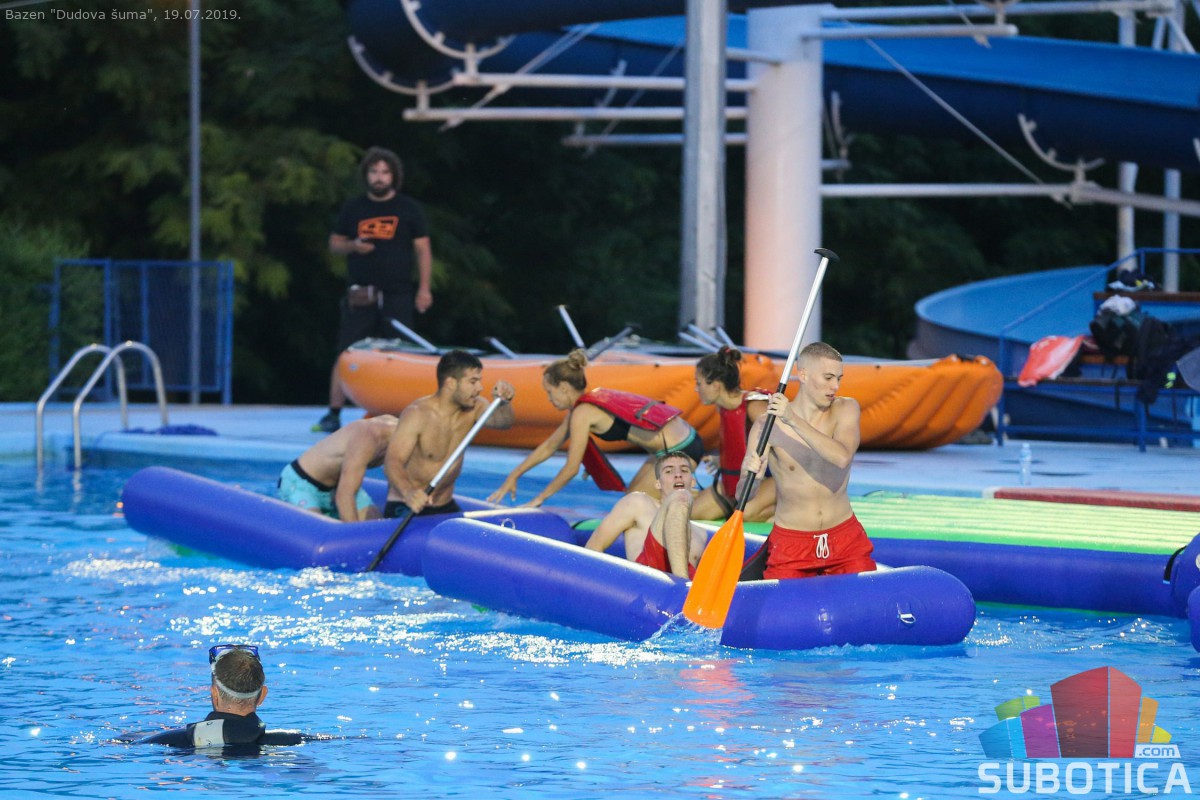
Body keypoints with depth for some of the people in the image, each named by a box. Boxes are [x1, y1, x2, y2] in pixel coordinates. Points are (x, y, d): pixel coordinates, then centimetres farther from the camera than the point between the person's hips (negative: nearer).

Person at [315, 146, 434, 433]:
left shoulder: (409, 209, 5)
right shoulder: (353, 209, 10)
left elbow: (423, 249, 4)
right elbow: (334, 244, 15)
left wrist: (424, 288, -5)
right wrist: (353, 246, -8)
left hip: (397, 294, -1)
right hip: (360, 295, 1)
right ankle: (334, 413, -2)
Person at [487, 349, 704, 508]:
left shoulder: (583, 413, -11)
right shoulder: (592, 401, 16)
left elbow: (571, 468, -7)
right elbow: (550, 446, 24)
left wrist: (540, 498, 5)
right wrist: (513, 477, 27)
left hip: (678, 451, -9)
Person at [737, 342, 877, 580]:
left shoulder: (846, 409, -4)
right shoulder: (768, 425, -9)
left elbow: (842, 457, -24)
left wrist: (794, 421, -32)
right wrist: (749, 475, -35)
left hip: (844, 538, 2)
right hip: (790, 541, -2)